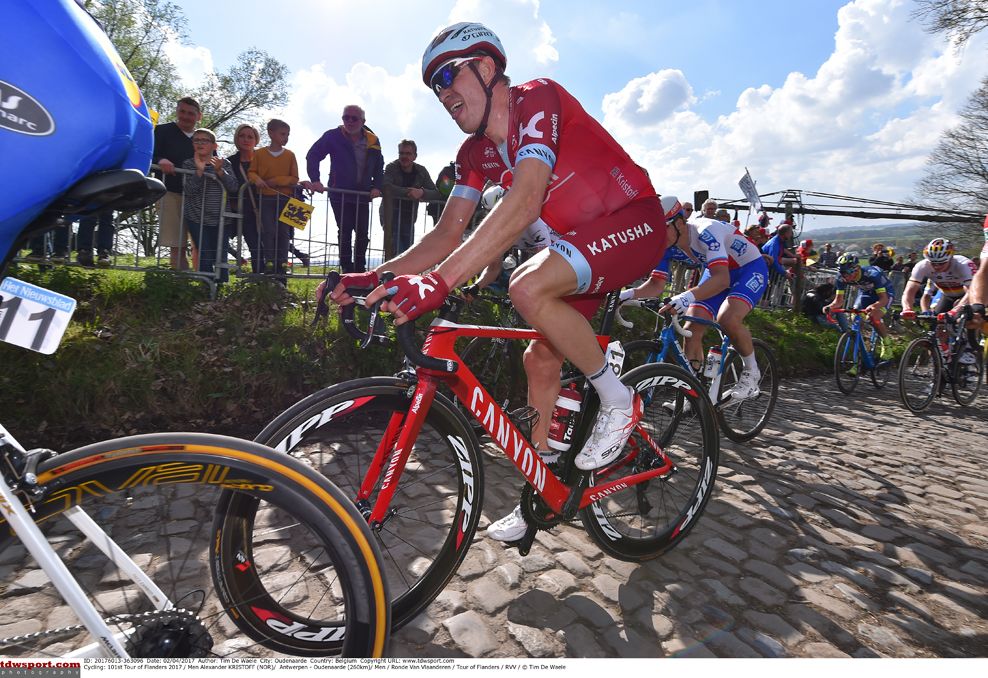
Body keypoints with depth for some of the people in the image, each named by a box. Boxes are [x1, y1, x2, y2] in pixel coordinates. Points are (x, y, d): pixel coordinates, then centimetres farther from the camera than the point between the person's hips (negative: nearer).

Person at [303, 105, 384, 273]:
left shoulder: (373, 141, 4)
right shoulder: (333, 136, -5)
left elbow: (379, 167, 13)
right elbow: (312, 155, -5)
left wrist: (377, 187, -2)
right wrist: (315, 180, -18)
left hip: (363, 195, 4)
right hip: (340, 194, -3)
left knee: (363, 234, 6)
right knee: (345, 232, -4)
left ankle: (360, 269, 19)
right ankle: (347, 269, 4)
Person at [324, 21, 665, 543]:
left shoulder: (538, 99, -19)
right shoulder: (475, 153, 4)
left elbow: (524, 204, -35)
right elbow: (448, 234, 2)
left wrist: (438, 281, -44)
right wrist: (376, 276, -13)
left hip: (634, 222, -8)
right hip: (581, 239, 8)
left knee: (529, 287, -31)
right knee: (541, 356, 2)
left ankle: (617, 401, -10)